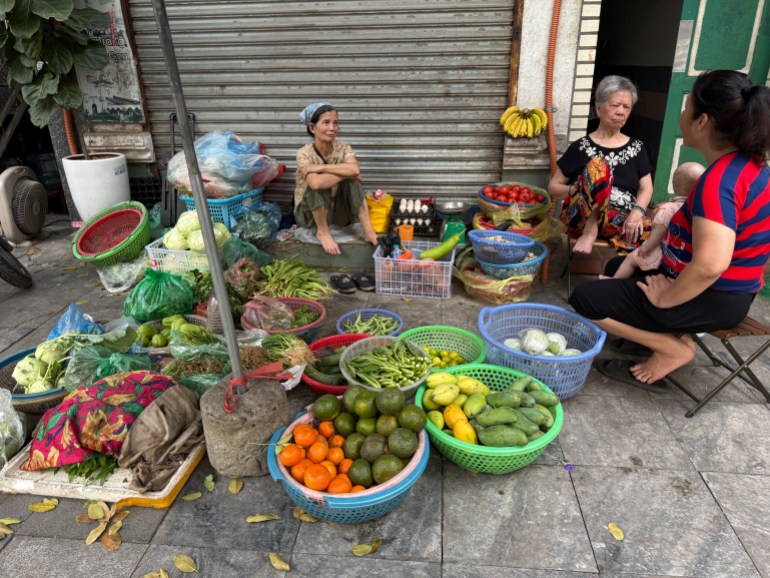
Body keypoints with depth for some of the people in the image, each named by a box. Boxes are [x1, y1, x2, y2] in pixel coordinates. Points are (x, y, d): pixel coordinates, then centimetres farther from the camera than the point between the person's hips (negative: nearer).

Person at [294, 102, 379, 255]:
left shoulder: (342, 147, -9)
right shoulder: (304, 153, -20)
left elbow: (355, 169, -32)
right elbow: (316, 183, -40)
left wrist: (319, 167, -30)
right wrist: (345, 172, -28)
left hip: (337, 210, 4)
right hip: (309, 213, -3)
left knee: (352, 180, -22)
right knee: (318, 183, -33)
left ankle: (368, 231, -24)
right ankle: (322, 231, -15)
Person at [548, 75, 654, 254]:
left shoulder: (636, 147, 18)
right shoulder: (581, 147, 8)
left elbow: (646, 188, 10)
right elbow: (553, 188, 9)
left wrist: (637, 212, -12)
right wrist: (579, 189, -11)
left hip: (624, 220, 1)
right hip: (584, 218, -1)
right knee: (598, 166, -29)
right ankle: (590, 232, -23)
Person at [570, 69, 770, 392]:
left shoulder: (719, 180, -27)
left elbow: (710, 264, -40)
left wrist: (664, 300, -23)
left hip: (712, 299, -10)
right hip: (729, 292, 10)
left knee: (583, 300, -10)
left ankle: (674, 348, -3)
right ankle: (675, 332, 11)